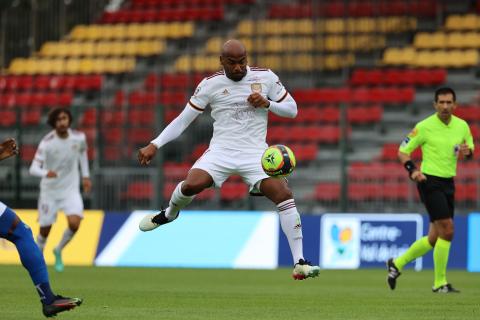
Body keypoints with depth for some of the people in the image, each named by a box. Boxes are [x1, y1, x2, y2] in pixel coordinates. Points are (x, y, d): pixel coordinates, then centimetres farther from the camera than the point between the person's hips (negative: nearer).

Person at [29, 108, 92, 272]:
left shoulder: (79, 137, -10)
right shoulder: (47, 143, -21)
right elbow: (33, 168, -28)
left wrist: (85, 175, 14)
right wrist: (46, 173, -49)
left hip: (71, 190, 2)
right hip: (49, 191, -2)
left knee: (74, 223, -19)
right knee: (45, 231, 5)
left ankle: (59, 251, 11)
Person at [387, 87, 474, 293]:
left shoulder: (462, 126, 5)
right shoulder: (424, 127, -9)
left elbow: (470, 149, 18)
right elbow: (403, 151, -4)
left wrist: (467, 152, -6)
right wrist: (412, 170, -22)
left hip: (448, 183, 7)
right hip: (430, 182, -7)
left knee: (434, 238, 9)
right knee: (447, 230, -15)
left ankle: (397, 264, 28)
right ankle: (440, 282, -6)